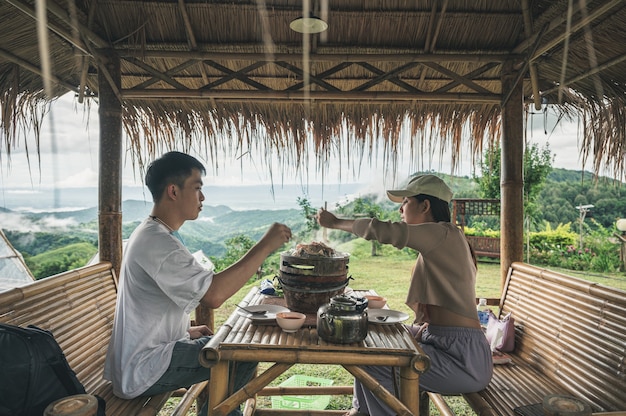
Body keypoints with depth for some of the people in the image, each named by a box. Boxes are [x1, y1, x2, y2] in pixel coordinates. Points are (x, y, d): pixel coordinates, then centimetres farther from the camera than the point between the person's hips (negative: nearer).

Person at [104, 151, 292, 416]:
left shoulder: (152, 234, 9)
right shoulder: (157, 242, -25)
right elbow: (214, 295, -36)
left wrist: (186, 330, 6)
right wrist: (264, 246, -29)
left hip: (139, 359, 10)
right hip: (143, 371, -10)